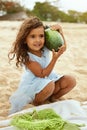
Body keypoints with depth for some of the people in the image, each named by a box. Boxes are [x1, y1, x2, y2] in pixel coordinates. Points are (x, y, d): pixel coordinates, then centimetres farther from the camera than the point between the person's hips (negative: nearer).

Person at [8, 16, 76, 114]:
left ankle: (51, 98, 4)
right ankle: (36, 103, -7)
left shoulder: (45, 46, -12)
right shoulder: (26, 56, -27)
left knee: (71, 81, -12)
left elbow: (63, 47, -1)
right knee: (49, 85, -37)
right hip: (32, 84, -6)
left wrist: (59, 29, -16)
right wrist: (55, 58, -35)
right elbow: (42, 74, -26)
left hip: (48, 78, 6)